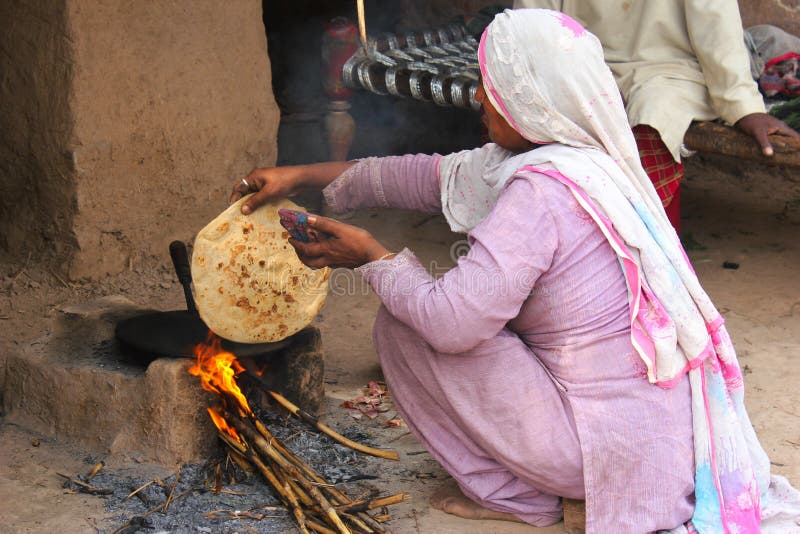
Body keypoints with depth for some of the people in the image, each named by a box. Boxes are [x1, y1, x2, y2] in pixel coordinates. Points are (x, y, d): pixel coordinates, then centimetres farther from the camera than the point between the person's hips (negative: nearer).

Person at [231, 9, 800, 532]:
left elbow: (451, 321, -26)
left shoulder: (539, 193, -23)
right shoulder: (591, 161, 5)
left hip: (615, 444, -9)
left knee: (400, 325, -3)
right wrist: (304, 176, 16)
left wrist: (372, 256, -8)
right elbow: (433, 176, 13)